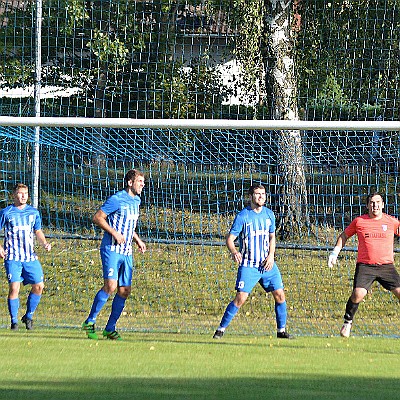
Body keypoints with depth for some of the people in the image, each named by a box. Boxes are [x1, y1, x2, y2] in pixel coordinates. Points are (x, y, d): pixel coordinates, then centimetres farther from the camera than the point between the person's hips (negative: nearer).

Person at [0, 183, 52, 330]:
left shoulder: (33, 212, 10)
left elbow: (38, 231, 21)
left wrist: (44, 243, 2)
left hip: (30, 257, 4)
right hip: (13, 257, -4)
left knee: (38, 286, -2)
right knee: (14, 287, -13)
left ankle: (28, 316, 18)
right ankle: (14, 321, -1)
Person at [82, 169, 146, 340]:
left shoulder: (136, 201, 15)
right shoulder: (116, 199, -10)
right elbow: (97, 218, -11)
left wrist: (138, 241, 17)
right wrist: (114, 233, -18)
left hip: (126, 252, 8)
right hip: (111, 249, -8)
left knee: (124, 291, 2)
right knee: (110, 286, -18)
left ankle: (110, 329, 10)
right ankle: (89, 322, -5)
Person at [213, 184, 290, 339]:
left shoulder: (269, 214, 7)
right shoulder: (242, 216, -8)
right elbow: (229, 238, -7)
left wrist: (271, 255, 2)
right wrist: (234, 252, -29)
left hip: (267, 263, 5)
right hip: (248, 265, -5)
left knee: (280, 295, -1)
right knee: (240, 298, -13)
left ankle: (281, 330, 14)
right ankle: (221, 329, -2)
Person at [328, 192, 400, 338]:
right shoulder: (359, 221, 5)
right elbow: (344, 236, 18)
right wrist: (335, 253, 11)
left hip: (386, 265, 1)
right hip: (365, 266, -1)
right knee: (358, 294, -20)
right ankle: (347, 322, 3)